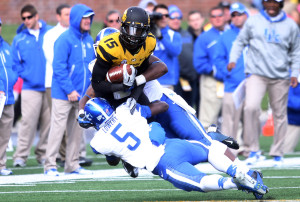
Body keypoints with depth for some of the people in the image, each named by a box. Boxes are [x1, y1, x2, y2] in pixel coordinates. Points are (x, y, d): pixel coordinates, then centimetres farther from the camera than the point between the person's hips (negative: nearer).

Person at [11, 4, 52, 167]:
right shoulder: (19, 39, 8)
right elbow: (15, 63, 10)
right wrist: (26, 76, -3)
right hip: (31, 87, -1)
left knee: (48, 121, 3)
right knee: (28, 121, -10)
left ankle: (43, 153, 14)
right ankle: (20, 155, -6)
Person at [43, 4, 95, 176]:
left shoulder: (89, 40, 10)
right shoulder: (65, 39, -11)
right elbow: (59, 68, -15)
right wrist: (70, 90, -18)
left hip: (82, 95, 7)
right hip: (63, 95, -7)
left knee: (77, 130, 10)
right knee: (58, 129, -5)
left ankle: (73, 165, 18)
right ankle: (50, 165, -1)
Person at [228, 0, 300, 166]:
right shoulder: (253, 21, 6)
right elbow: (240, 41, 13)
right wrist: (233, 59, -2)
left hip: (280, 77, 2)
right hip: (257, 74, -2)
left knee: (279, 114, 5)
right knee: (251, 107, -21)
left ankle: (277, 153, 18)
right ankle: (253, 149, -11)